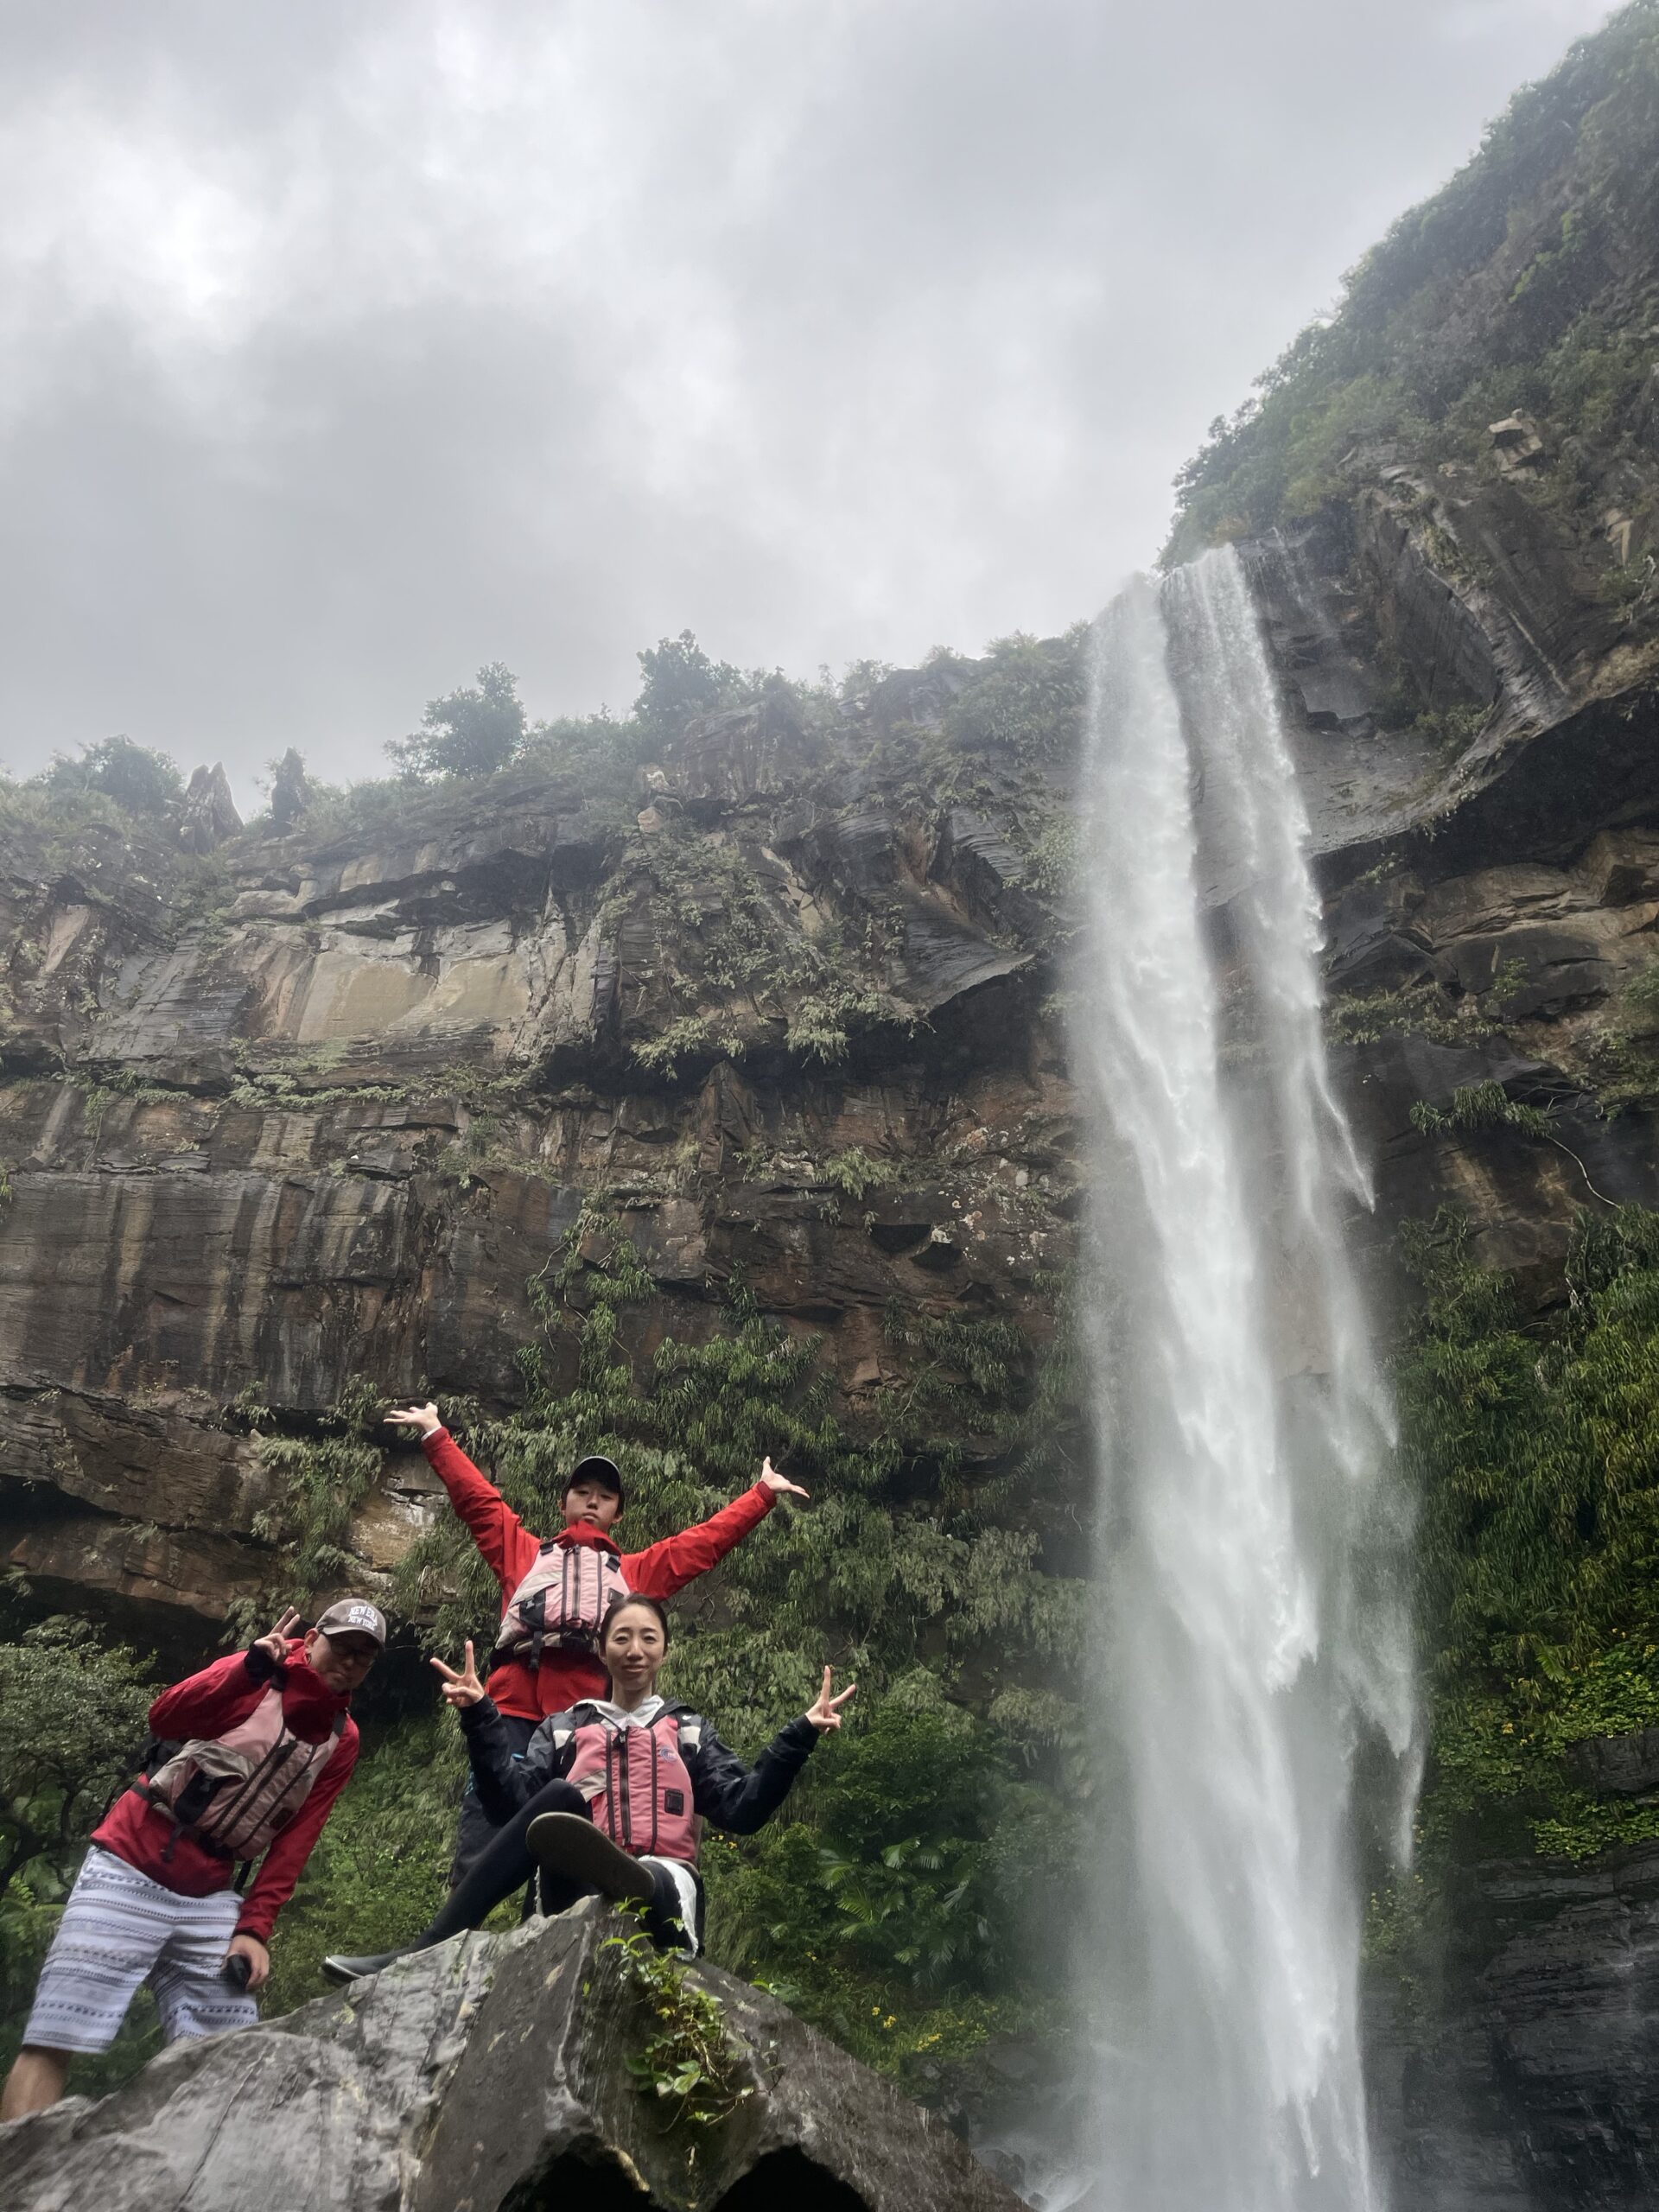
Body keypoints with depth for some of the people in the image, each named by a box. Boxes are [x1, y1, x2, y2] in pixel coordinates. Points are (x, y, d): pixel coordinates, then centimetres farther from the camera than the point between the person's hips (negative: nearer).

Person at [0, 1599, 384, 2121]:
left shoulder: (342, 1741, 6)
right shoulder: (258, 1674, -7)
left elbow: (295, 1841, 5)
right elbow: (164, 1719, -24)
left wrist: (254, 1927, -7)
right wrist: (249, 1670, -40)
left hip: (212, 1895, 5)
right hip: (132, 1867, -5)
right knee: (52, 2044, -11)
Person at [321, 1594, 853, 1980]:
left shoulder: (689, 1731, 21)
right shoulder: (565, 1727, 21)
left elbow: (743, 1810, 7)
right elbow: (511, 1803, 5)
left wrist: (799, 1737, -4)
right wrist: (480, 1718, -6)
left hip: (663, 1888, -1)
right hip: (578, 1891, 1)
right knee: (558, 1797, -29)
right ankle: (428, 1952, -35)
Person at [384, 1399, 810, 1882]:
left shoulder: (637, 1571, 31)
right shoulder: (524, 1552, 30)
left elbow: (708, 1539, 32)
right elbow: (475, 1497, 28)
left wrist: (763, 1493, 33)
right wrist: (434, 1433, 26)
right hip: (515, 1705, -1)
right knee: (488, 1808, -12)